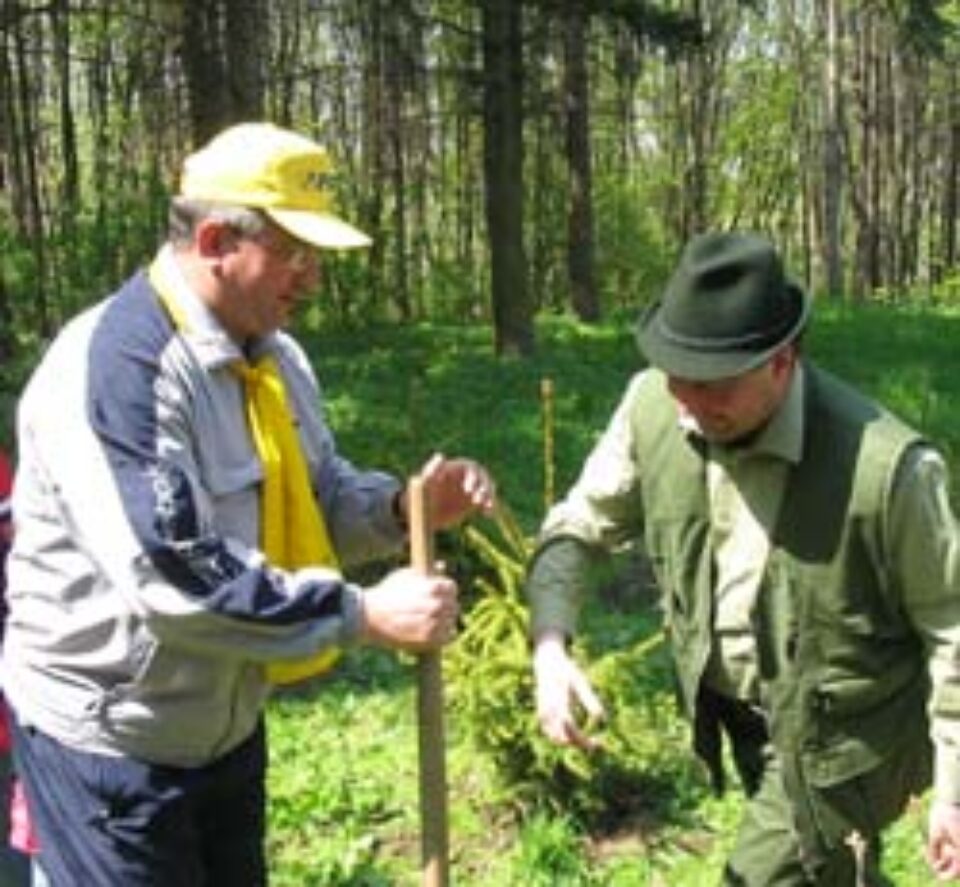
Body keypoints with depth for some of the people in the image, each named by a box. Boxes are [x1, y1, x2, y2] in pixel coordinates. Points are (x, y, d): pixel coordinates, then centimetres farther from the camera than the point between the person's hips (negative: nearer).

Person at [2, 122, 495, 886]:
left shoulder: (271, 354, 3)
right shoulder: (115, 366, -26)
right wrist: (365, 615, -31)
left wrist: (403, 508, -13)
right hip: (112, 739, -8)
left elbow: (320, 498, 9)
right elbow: (171, 576, -34)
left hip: (227, 723, 9)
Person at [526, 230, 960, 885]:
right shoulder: (653, 406, -17)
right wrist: (550, 648, -21)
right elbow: (579, 526, -4)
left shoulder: (884, 464, -30)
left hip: (837, 741, -5)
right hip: (742, 718, 5)